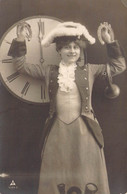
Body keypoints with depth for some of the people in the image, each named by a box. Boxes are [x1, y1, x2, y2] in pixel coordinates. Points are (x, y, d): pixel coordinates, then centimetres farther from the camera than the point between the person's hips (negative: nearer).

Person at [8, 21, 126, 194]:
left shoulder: (90, 70, 5)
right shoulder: (49, 71, 8)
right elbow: (21, 66, 12)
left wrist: (109, 41, -4)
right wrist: (20, 41, 2)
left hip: (83, 128, -1)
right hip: (58, 129, 1)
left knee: (86, 174, 6)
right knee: (57, 176, 9)